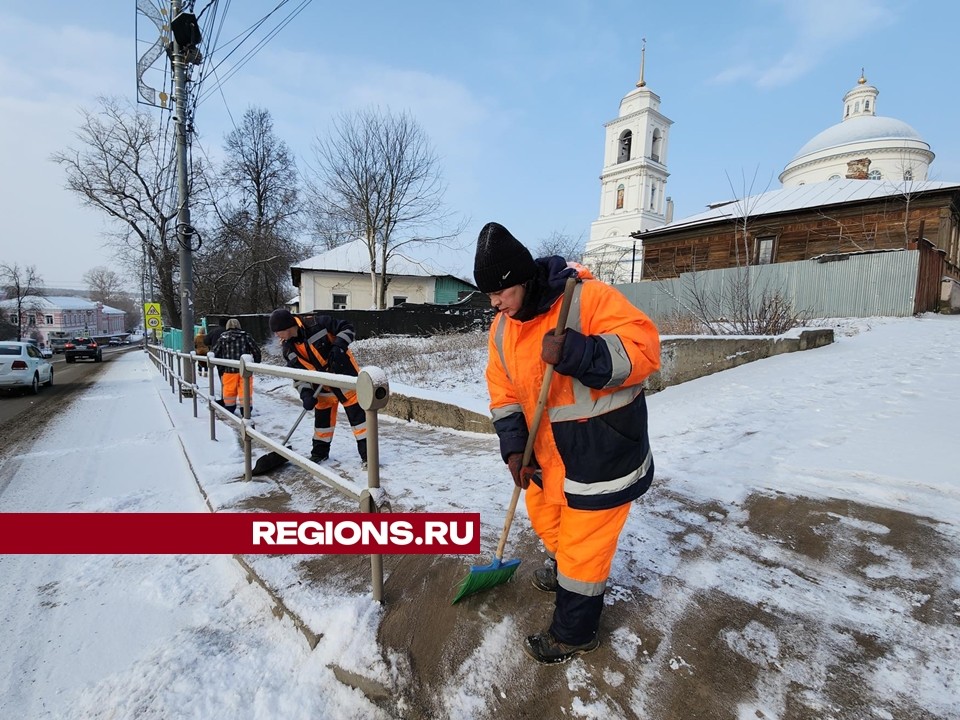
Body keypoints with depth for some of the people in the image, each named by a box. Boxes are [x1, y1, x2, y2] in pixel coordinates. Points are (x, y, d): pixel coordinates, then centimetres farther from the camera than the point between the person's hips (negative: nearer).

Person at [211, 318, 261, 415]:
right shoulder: (246, 336, 1)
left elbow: (215, 352, 7)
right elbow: (256, 350, 2)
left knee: (229, 389, 11)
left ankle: (229, 409, 21)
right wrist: (256, 363, 15)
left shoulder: (222, 337, 4)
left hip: (229, 369, 1)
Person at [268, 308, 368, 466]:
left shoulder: (318, 324, -19)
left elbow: (347, 328, -13)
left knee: (357, 412, -5)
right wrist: (306, 394, -15)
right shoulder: (289, 349, -2)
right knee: (322, 417, 14)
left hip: (345, 373, -6)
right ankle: (320, 451, 33)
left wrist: (338, 347, -27)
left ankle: (367, 452, 2)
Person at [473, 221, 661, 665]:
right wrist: (514, 446, -6)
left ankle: (574, 634, 32)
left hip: (603, 450, -7)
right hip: (550, 452, 7)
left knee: (584, 543, 6)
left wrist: (574, 354, -39)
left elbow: (643, 348, -27)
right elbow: (504, 393, 4)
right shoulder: (502, 328, -1)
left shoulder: (588, 298, -22)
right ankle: (565, 571, 59)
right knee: (544, 517, 26)